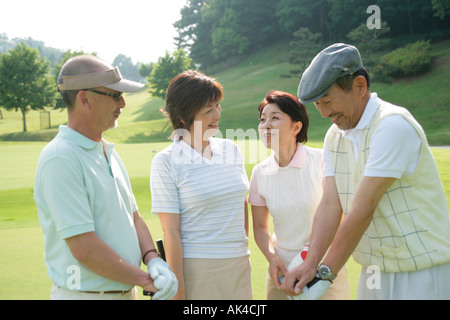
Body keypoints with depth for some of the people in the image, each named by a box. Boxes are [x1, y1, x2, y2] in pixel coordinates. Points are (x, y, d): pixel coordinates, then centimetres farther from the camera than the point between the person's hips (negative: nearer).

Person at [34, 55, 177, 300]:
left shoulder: (108, 152, 10)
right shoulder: (60, 158, -19)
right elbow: (84, 248, -23)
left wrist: (153, 260, -5)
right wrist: (146, 280, -15)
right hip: (84, 293, -8)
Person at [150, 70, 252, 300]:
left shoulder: (230, 150, 7)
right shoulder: (166, 162, -8)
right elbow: (171, 232, -10)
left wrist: (243, 250, 16)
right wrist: (178, 291, -9)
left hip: (239, 265, 5)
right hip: (196, 270, -4)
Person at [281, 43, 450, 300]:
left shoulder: (393, 125, -20)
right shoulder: (334, 136, 6)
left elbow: (363, 210, -23)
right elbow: (331, 204, -2)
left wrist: (326, 273, -19)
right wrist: (311, 263, -15)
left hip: (421, 274, -7)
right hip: (373, 271, 7)